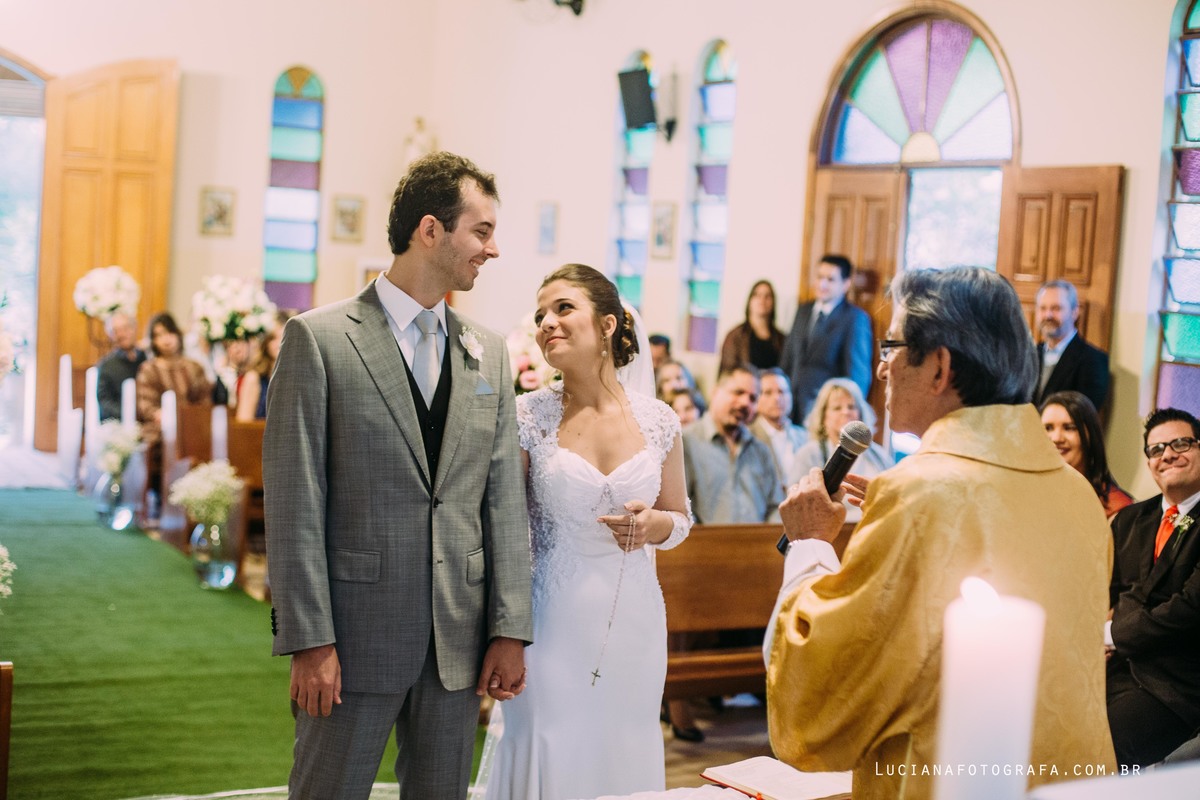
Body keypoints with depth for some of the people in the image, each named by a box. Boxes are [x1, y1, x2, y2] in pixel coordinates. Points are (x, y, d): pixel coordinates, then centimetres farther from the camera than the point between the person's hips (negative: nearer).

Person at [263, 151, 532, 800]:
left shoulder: (487, 351, 10)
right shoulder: (319, 338, -6)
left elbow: (504, 498, 8)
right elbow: (294, 503, -9)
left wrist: (510, 629, 3)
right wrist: (309, 641, -12)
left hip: (458, 642, 5)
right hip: (356, 632, -4)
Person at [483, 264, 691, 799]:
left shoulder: (657, 420, 0)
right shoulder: (528, 416, -6)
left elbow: (679, 518, 13)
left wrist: (650, 523, -10)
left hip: (633, 621, 2)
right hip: (552, 620, -2)